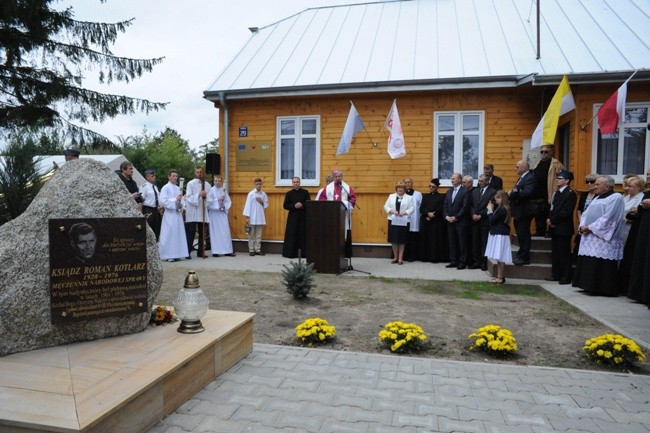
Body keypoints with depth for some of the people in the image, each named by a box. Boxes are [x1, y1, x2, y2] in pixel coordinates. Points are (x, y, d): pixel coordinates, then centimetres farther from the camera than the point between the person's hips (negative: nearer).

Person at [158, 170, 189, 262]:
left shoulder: (178, 188, 14)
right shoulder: (165, 188, -4)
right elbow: (163, 201, -12)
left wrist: (180, 205, 0)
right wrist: (175, 200, -14)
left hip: (178, 214, 7)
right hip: (170, 214, -6)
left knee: (178, 234, 7)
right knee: (169, 234, -6)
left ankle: (176, 254, 14)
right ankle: (168, 256, -1)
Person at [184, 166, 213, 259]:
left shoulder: (207, 185, 11)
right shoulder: (190, 184, 1)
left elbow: (210, 198, 12)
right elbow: (188, 197, -5)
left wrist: (206, 196, -9)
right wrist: (198, 195, -17)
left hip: (203, 211, 4)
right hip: (192, 212, -4)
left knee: (203, 233, 7)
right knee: (191, 233, -4)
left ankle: (201, 252, 15)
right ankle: (188, 252, 2)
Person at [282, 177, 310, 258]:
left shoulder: (305, 192, 5)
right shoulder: (289, 193, 6)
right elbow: (285, 205, 1)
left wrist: (302, 205, -18)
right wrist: (294, 206, -14)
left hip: (303, 216, 0)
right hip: (292, 217, 0)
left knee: (303, 234, 0)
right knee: (292, 235, -2)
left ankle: (303, 253, 7)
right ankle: (291, 253, 4)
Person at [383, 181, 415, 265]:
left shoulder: (409, 198, 5)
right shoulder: (391, 196, 11)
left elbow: (412, 208, -1)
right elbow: (386, 206, 6)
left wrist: (405, 212, -16)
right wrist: (392, 211, -11)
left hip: (404, 221, -2)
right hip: (393, 220, 2)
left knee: (402, 240, 2)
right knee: (393, 239, 2)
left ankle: (400, 257, 10)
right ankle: (395, 257, 15)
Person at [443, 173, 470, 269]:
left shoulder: (465, 191, -6)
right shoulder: (449, 191, 14)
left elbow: (465, 207, -12)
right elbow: (445, 206, 12)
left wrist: (456, 217, -14)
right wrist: (446, 216, -3)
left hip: (461, 222, -6)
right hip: (450, 221, 6)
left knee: (462, 243, 1)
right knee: (452, 242, 9)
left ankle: (463, 262, 7)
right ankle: (454, 261, 17)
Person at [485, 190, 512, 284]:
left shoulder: (501, 209, -19)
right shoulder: (504, 208, 12)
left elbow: (492, 220, -16)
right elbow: (495, 219, 13)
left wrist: (490, 210, -3)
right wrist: (491, 209, 6)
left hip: (500, 235, -11)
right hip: (498, 234, 11)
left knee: (500, 257, -6)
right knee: (499, 257, 14)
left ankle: (501, 277, -1)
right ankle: (500, 275, 20)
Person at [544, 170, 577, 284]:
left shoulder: (570, 194, -10)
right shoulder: (556, 193, 16)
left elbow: (565, 212, -17)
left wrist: (553, 221, -14)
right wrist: (549, 219, 0)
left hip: (563, 229, -8)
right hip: (555, 228, 8)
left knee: (564, 253, -2)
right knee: (555, 252, 13)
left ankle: (566, 277, 5)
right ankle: (556, 275, 22)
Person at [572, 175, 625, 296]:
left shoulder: (616, 198, -6)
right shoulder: (597, 198, 21)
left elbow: (608, 217, -16)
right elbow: (586, 214, 17)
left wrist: (590, 227, -14)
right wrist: (582, 226, -1)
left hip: (603, 238, -8)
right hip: (589, 236, 8)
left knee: (598, 263, -8)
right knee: (588, 262, 7)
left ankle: (597, 288, -2)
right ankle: (590, 286, 14)